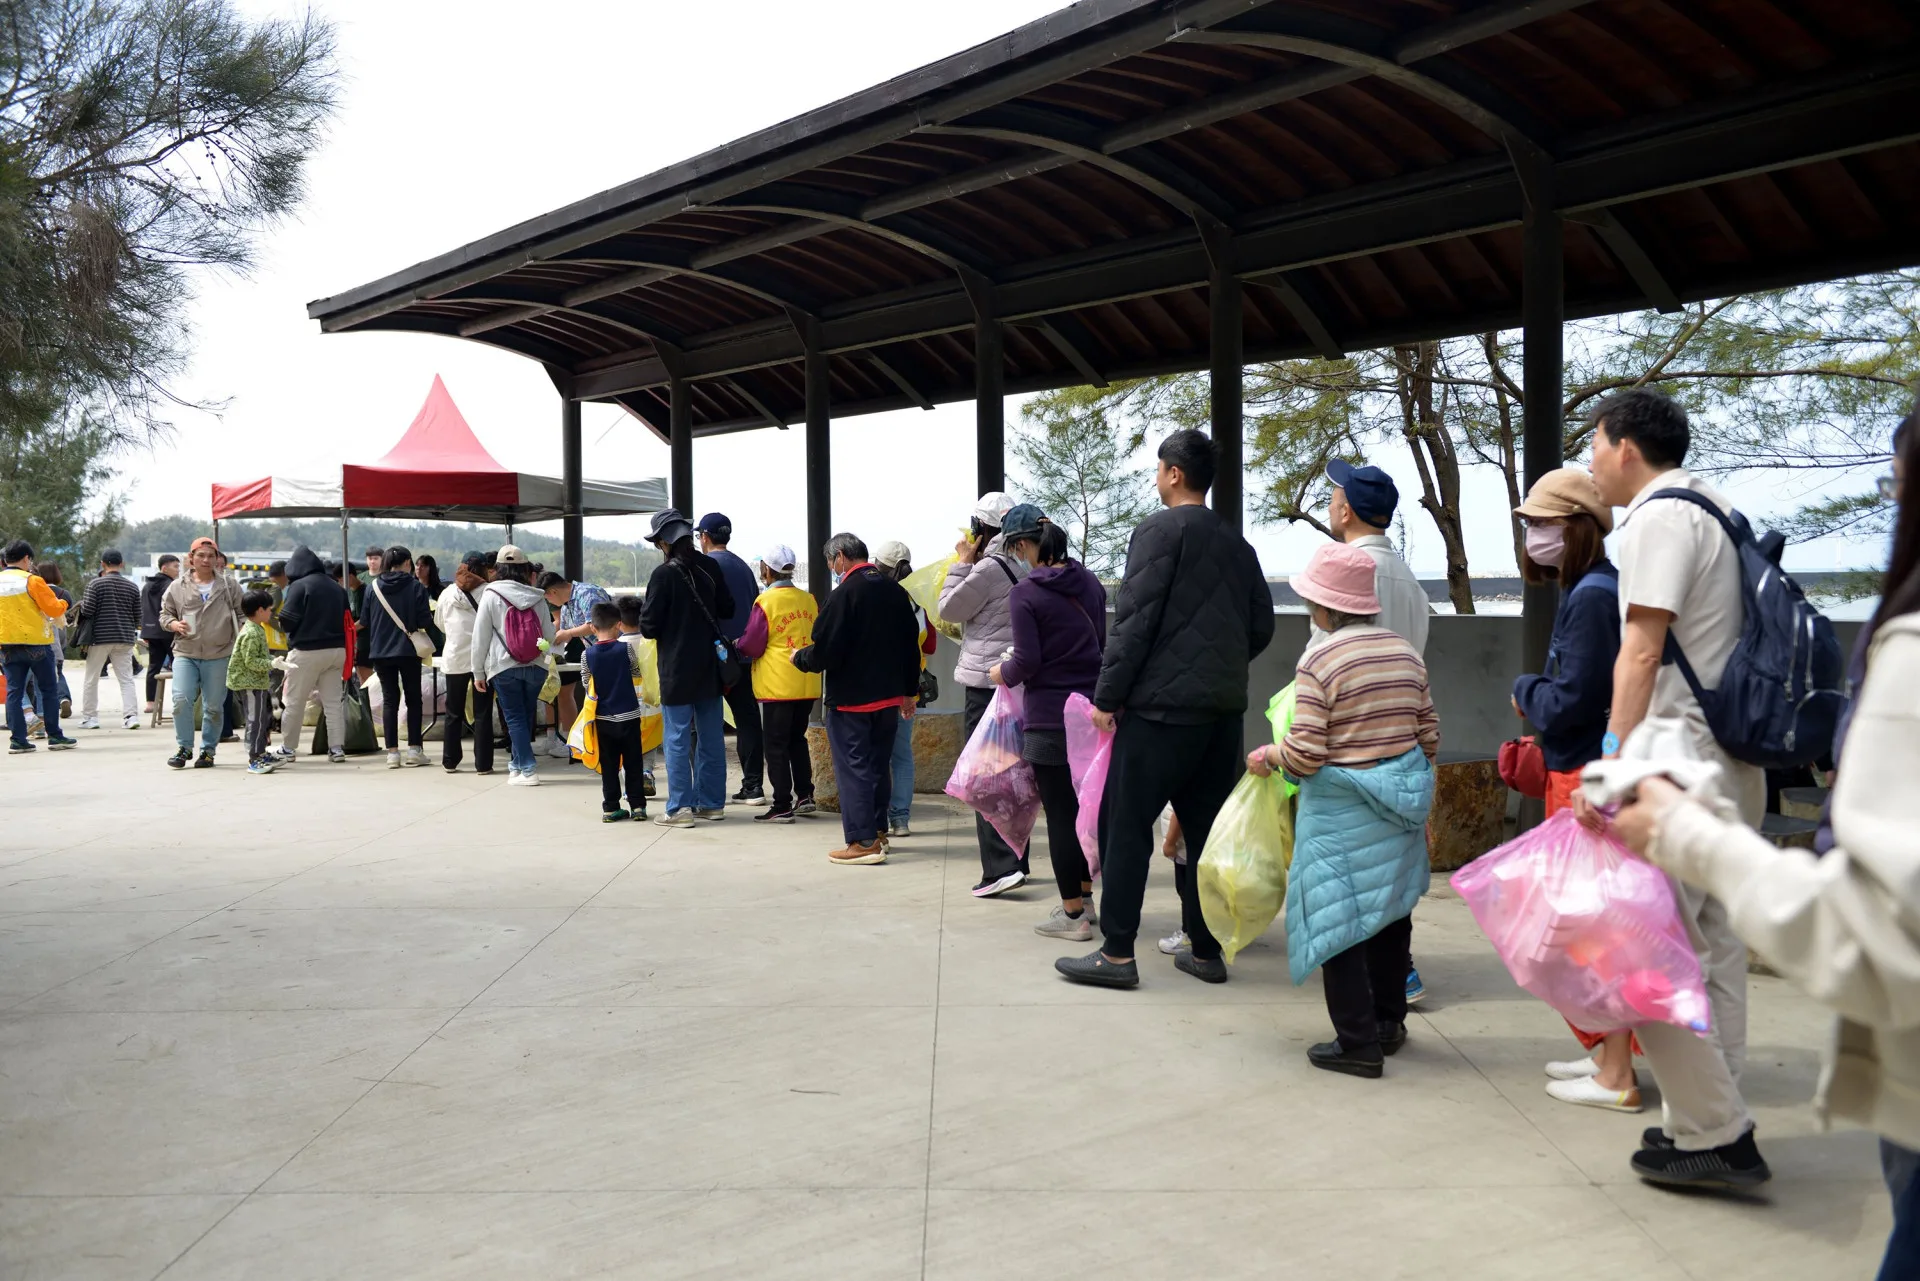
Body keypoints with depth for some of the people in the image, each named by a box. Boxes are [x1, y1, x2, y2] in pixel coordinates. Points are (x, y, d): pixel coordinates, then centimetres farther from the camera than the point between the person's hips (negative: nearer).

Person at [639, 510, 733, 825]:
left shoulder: (664, 574, -15)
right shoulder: (710, 567, 1)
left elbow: (648, 625, -13)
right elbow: (727, 608, 9)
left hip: (676, 669, -5)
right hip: (709, 668, 5)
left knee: (678, 739, 1)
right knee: (711, 737, 12)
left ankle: (680, 808, 2)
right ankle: (712, 803, 19)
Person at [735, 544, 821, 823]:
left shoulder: (765, 602, -12)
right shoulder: (809, 600, 4)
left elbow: (751, 646, -10)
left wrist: (738, 645, 10)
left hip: (777, 685, -6)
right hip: (808, 685, 6)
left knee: (776, 745, 2)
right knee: (797, 739, 20)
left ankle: (782, 806, 3)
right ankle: (805, 795, 19)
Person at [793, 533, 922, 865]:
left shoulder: (845, 594, -17)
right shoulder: (896, 591, 6)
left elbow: (826, 650, -19)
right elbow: (911, 644, 12)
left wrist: (800, 658, 1)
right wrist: (909, 689, 21)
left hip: (851, 697, -7)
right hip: (889, 696, 7)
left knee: (853, 766, -1)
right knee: (878, 764, 17)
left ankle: (863, 841, -2)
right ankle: (877, 830, 26)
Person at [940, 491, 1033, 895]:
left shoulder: (988, 567, -14)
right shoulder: (1021, 566, 12)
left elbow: (950, 608, -7)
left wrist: (962, 563, 0)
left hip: (988, 681, -9)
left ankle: (1000, 867, -14)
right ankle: (1016, 860, 20)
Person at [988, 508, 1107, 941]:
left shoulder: (1025, 593, -13)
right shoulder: (1089, 583, 7)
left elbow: (1027, 662, -15)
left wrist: (1002, 673, 4)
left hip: (1049, 718, -6)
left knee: (1060, 812, 1)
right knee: (1085, 805, 17)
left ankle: (1072, 915, 7)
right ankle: (1085, 897, 28)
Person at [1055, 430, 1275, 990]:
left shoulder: (1159, 530, -6)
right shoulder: (1236, 543, 14)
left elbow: (1134, 620, -13)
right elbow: (1262, 624, 15)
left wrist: (1106, 697, -9)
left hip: (1162, 702, -7)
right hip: (1225, 708, 7)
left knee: (1125, 825, -2)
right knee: (1206, 828, 11)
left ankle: (1116, 953, -2)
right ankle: (1206, 950, 15)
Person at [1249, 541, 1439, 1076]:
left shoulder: (1320, 660, -16)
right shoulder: (1405, 651, 5)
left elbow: (1305, 753, -18)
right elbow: (1429, 734, 10)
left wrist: (1267, 757, 1)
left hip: (1341, 810, -7)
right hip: (1401, 800, 7)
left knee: (1337, 917, 1)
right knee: (1389, 909, 19)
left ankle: (1357, 1042, 2)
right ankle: (1389, 1022, 31)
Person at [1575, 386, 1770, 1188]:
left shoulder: (1659, 517, -11)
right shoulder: (1717, 513, 19)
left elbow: (1641, 650, -19)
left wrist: (1614, 763, -23)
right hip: (1735, 759, 10)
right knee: (1714, 947, 13)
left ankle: (1714, 1135, -4)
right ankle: (1712, 1118, 20)